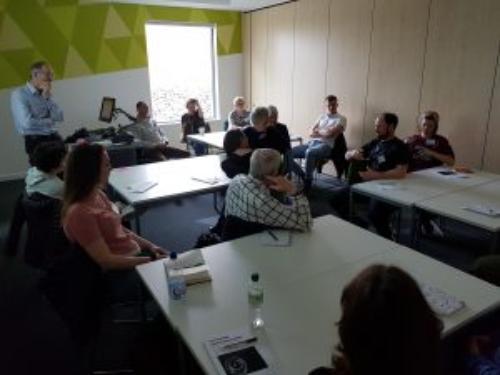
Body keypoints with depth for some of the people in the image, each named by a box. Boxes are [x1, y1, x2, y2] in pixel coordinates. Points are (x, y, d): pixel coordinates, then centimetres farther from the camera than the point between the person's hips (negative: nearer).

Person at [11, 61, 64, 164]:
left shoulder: (45, 93, 13)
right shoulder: (19, 94, -6)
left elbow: (59, 117, 3)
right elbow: (27, 123, -18)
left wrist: (48, 97, -8)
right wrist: (51, 121, -2)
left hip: (54, 137, 6)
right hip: (35, 141, -5)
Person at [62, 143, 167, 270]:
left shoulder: (98, 194, 5)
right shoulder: (80, 213, -21)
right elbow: (106, 261, -20)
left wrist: (150, 246, 5)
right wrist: (151, 260, -17)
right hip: (120, 271, -8)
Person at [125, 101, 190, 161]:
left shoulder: (152, 122, 20)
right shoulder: (135, 126, 0)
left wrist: (165, 141, 1)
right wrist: (155, 145, -15)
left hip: (162, 147, 7)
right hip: (149, 149, -6)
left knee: (186, 154, -11)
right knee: (163, 161, -40)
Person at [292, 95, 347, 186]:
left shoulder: (341, 119, 6)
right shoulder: (322, 116, 22)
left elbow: (330, 133, -9)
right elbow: (311, 133, 12)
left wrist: (318, 130, 6)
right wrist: (324, 132, -4)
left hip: (326, 145, -6)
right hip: (312, 142, 6)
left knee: (309, 153, -39)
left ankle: (307, 182, -25)